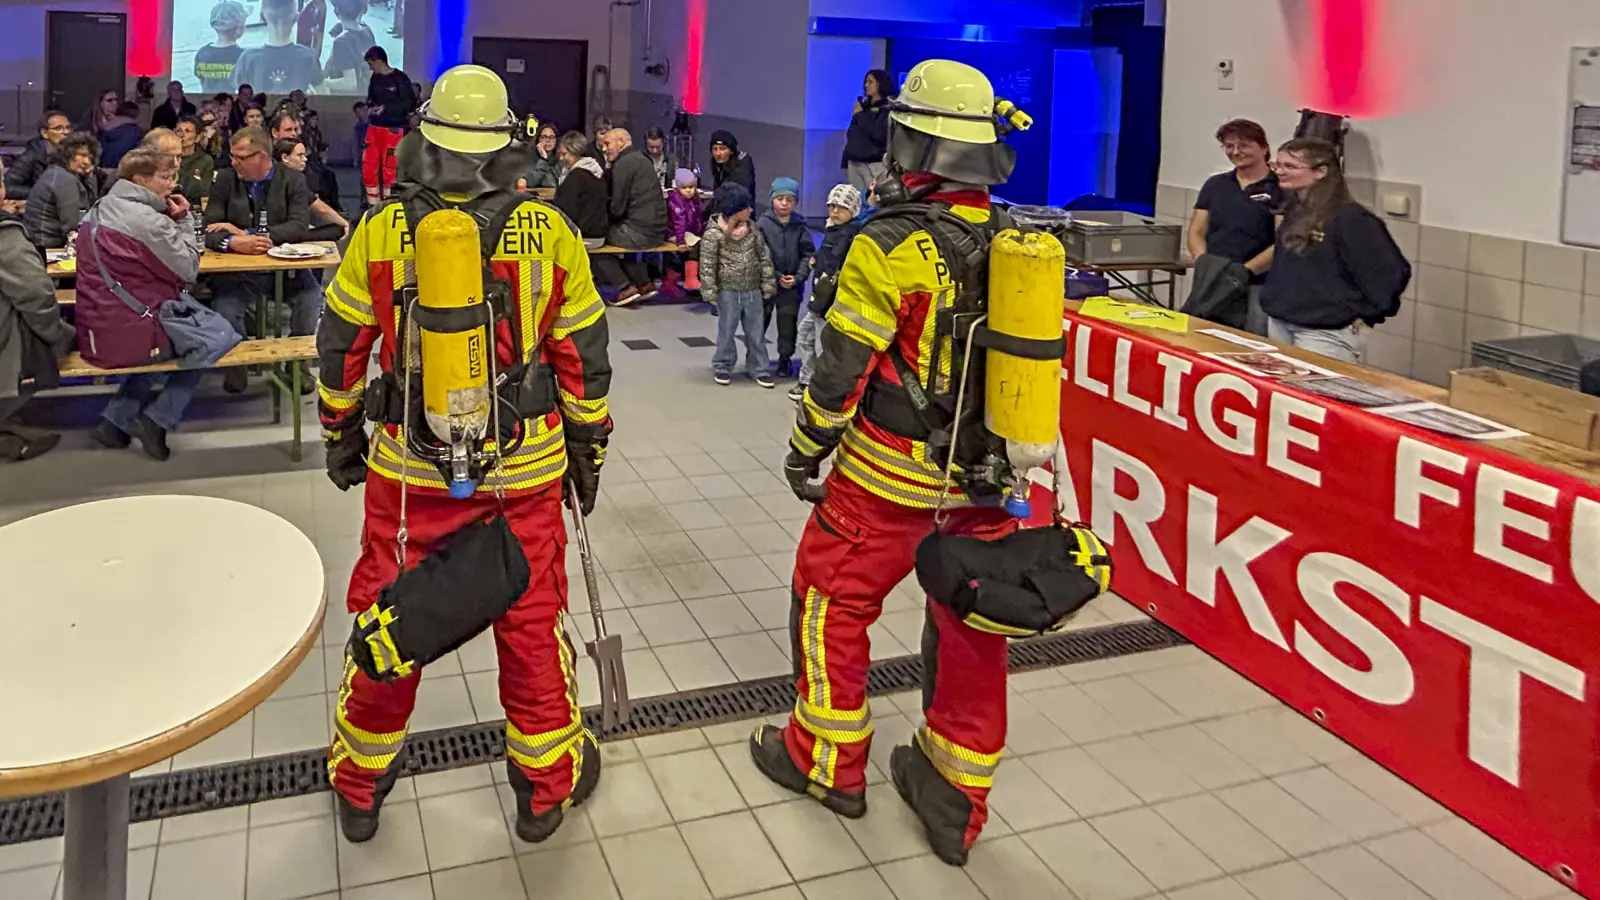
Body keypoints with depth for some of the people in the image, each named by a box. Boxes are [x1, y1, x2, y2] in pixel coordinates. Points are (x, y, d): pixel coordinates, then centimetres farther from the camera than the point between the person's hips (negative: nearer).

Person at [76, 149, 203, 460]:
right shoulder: (149, 220, -19)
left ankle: (117, 418, 25)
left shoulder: (99, 210, 10)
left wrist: (175, 221, 9)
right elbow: (188, 269, -12)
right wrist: (182, 220, -5)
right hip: (129, 336, -8)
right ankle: (157, 419, 11)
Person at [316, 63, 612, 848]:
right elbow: (583, 355, -1)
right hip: (524, 468, -1)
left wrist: (341, 435, 19)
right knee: (531, 623, 13)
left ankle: (359, 789, 34)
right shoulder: (550, 234, -7)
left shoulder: (381, 231, -5)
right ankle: (547, 784, 29)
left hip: (409, 468, 1)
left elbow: (341, 346, 4)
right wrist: (588, 446, 12)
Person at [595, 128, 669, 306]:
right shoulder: (640, 159, 18)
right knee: (616, 231, 31)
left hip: (640, 232, -9)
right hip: (657, 230, 9)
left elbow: (618, 207, -13)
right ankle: (644, 282, 21)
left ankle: (626, 287, 2)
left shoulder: (624, 163, -11)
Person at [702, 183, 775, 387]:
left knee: (756, 331, 10)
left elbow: (764, 257, 5)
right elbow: (707, 265, -11)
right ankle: (722, 366, 22)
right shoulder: (714, 234, -14)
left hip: (752, 290, 4)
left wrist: (768, 284, 3)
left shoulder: (752, 228, 0)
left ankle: (758, 368, 20)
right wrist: (710, 292, -12)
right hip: (728, 291, -4)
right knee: (727, 331, 6)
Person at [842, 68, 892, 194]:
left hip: (874, 165, -6)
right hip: (854, 163, 7)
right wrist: (845, 161, 17)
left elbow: (879, 135, -16)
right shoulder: (863, 105, 16)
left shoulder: (887, 108, -4)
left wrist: (860, 115, -7)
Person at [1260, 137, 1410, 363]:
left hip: (1328, 333, -8)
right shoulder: (1293, 211, 9)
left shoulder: (1350, 218, -18)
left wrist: (1365, 314, -8)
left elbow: (1392, 272, -17)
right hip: (1279, 323, 8)